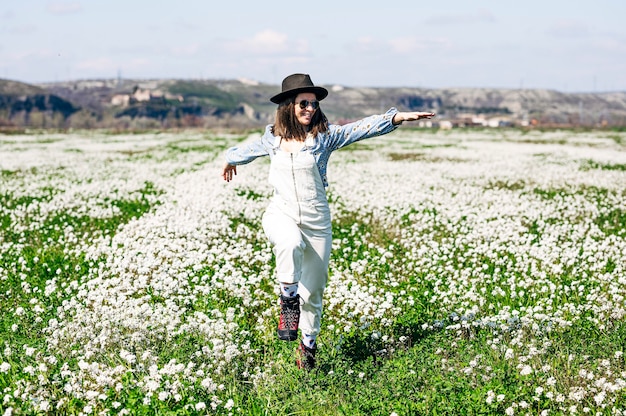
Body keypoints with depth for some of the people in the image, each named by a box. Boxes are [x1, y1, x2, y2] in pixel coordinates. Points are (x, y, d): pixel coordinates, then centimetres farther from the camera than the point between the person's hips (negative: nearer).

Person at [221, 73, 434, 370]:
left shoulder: (325, 135, -4)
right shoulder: (272, 139, 4)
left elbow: (361, 128, -20)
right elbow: (246, 150, 26)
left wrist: (396, 118, -35)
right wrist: (230, 160, 47)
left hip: (316, 221, 0)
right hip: (280, 214, 0)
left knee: (313, 290, 8)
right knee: (291, 243, -38)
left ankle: (308, 345, 31)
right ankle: (288, 299, -17)